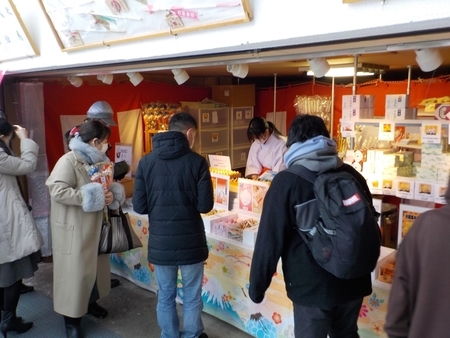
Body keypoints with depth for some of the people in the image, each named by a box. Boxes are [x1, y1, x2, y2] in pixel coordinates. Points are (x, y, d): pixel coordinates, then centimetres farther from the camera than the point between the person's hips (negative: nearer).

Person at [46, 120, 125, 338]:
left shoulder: (98, 160, 7)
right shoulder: (68, 161, -19)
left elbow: (109, 185, 13)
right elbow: (57, 191, -28)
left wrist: (112, 194, -11)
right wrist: (91, 196, -27)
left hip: (95, 226, 8)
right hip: (74, 229, -8)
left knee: (95, 267, 19)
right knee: (75, 272, 3)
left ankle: (90, 302, 41)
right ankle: (71, 320, 19)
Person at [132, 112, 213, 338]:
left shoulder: (146, 162, -4)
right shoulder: (197, 161, -10)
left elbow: (139, 206, -3)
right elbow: (205, 206, -9)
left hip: (160, 242, 2)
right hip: (190, 241, -2)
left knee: (165, 297, 19)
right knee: (192, 297, 17)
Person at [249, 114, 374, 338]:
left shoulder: (287, 181, -14)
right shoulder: (352, 175, 2)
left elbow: (270, 240, -15)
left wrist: (257, 286, -4)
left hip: (311, 286, -5)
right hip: (353, 281, 5)